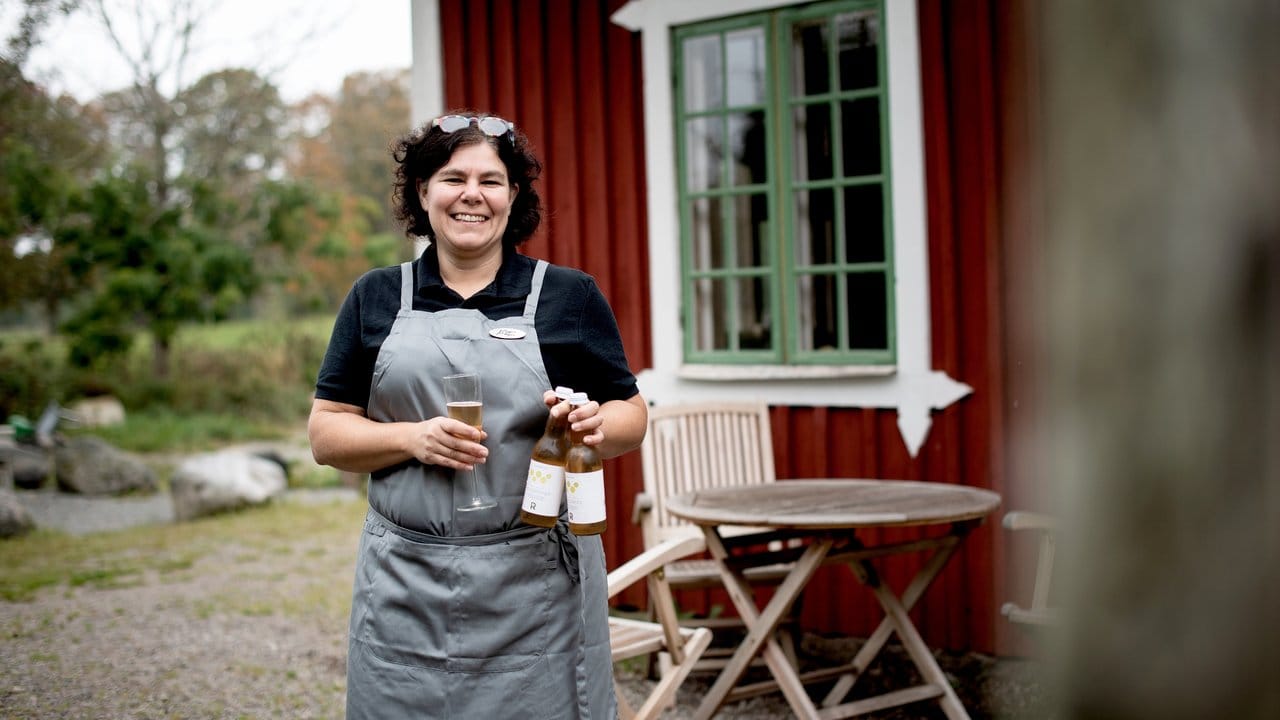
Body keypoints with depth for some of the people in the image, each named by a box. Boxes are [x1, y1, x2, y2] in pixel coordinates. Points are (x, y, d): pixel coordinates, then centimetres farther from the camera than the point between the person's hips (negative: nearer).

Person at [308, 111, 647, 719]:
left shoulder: (569, 296, 6)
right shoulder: (376, 298, 9)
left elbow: (631, 414, 8)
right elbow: (326, 434, 6)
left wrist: (597, 425, -15)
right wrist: (413, 439, -12)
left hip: (537, 586, -1)